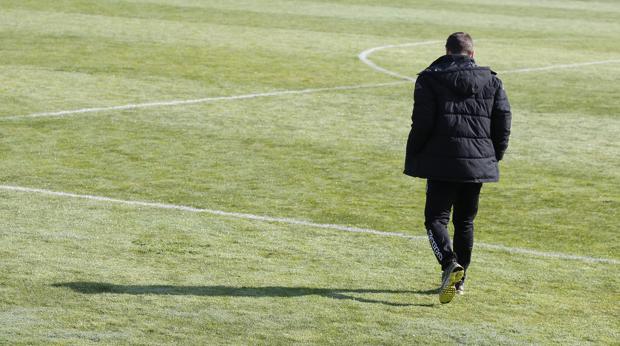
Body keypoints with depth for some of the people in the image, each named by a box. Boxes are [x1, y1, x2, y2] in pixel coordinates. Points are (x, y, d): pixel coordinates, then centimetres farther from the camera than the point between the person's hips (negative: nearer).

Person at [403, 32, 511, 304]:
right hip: (479, 164, 4)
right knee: (465, 221, 16)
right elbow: (503, 123, 6)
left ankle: (450, 263, -25)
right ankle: (459, 279, 20)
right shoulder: (491, 81, 9)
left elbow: (422, 124, -9)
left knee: (436, 218, 0)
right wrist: (494, 157, 16)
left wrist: (413, 157, 1)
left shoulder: (429, 79, -1)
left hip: (442, 163, -4)